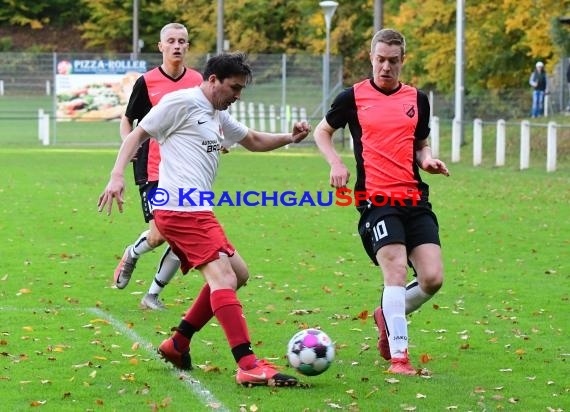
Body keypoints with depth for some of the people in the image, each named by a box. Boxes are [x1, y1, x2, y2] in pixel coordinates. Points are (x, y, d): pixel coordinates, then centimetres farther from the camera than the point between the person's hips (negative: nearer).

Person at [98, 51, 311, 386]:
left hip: (196, 211, 11)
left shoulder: (218, 117, 23)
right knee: (223, 277, -19)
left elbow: (254, 141, 34)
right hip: (181, 208, -11)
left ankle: (178, 344, 21)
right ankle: (249, 366, -28)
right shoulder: (181, 102, -3)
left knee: (236, 274, 16)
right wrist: (117, 176, -15)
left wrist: (289, 138, 15)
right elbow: (138, 135, -3)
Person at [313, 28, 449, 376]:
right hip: (376, 200, -4)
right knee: (397, 272, -19)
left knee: (433, 279, -6)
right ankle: (398, 357, -13)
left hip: (415, 199, 4)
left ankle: (388, 317, 24)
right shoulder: (353, 97, 3)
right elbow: (323, 131, 17)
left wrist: (427, 160, 1)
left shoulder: (418, 99, 12)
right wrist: (336, 163, 0)